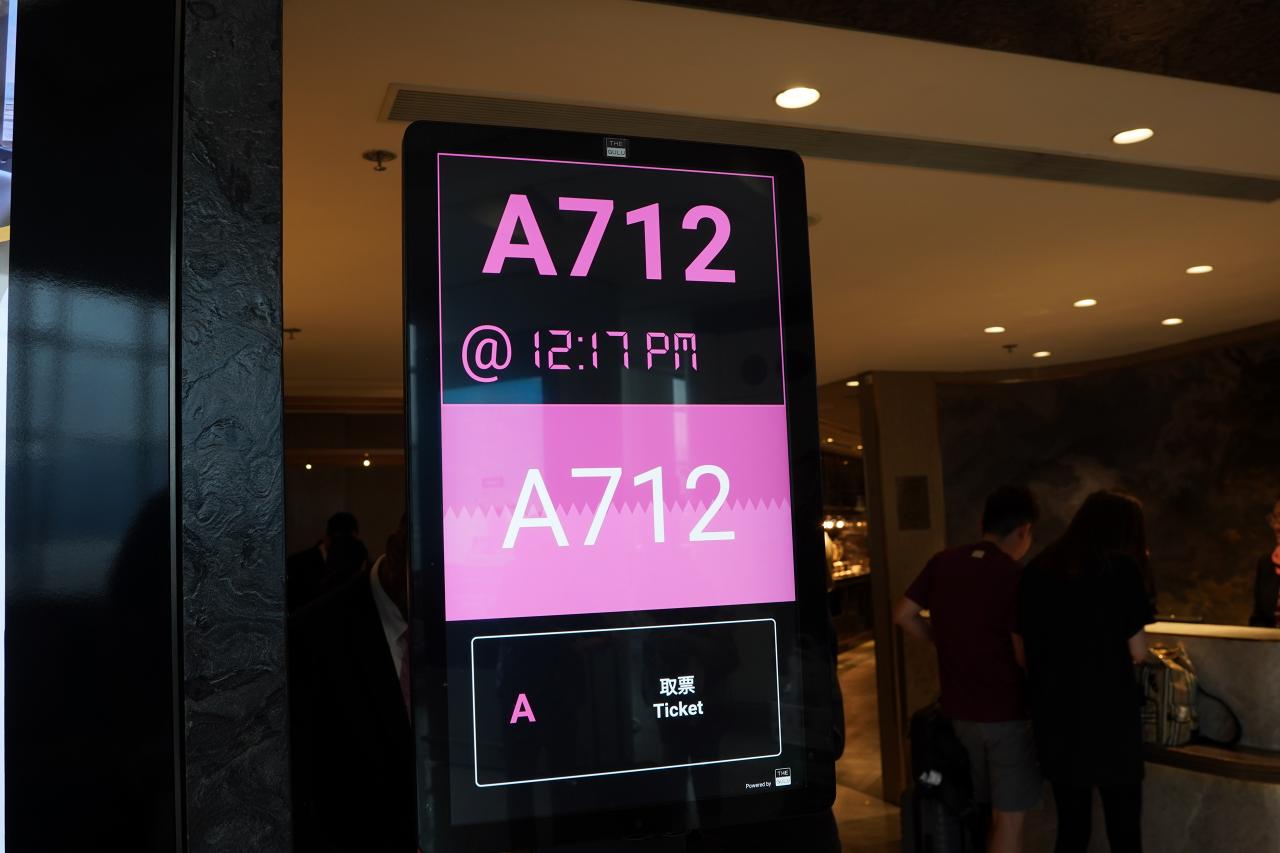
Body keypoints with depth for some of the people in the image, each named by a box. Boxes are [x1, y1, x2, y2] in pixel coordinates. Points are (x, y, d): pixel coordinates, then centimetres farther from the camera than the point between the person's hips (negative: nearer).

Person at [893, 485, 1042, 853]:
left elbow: (903, 615, 6)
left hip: (959, 709, 6)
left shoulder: (942, 563, 0)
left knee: (983, 810, 21)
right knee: (1009, 817, 4)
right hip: (1006, 712, -6)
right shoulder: (1014, 576, -17)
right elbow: (1024, 654, -18)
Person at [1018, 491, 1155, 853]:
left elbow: (1027, 646, 7)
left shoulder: (1037, 570, 5)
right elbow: (1138, 652, -5)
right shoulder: (1121, 567, -7)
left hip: (1054, 718, 4)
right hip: (1109, 718, -4)